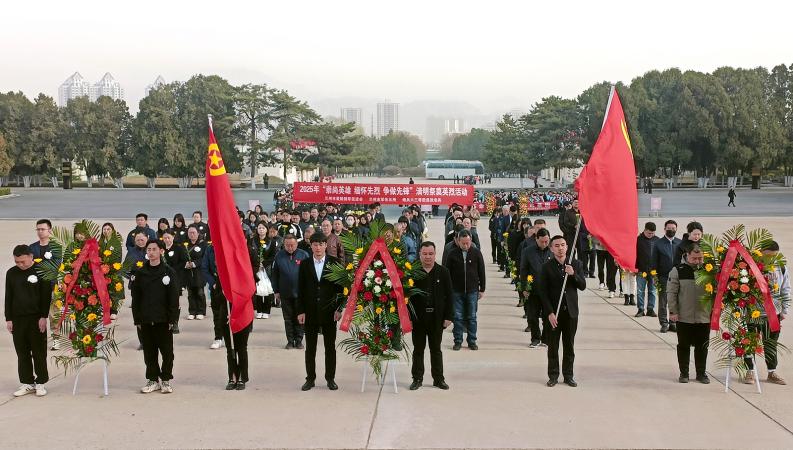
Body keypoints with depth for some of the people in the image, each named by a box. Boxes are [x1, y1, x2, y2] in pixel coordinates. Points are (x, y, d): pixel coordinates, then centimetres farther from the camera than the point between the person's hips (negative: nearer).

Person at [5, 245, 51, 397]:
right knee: (22, 353, 8)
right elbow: (8, 297, 11)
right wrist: (8, 319, 6)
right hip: (17, 319, 4)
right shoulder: (11, 273, 7)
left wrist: (44, 317, -11)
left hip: (36, 318, -4)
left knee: (39, 352, 2)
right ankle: (27, 383, 15)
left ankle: (41, 383, 10)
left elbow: (46, 295, -6)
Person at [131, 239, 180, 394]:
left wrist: (172, 319, -8)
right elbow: (136, 298, 8)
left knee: (167, 351, 3)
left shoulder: (169, 272, 0)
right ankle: (153, 380, 17)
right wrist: (137, 319, 2)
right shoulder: (140, 273, 8)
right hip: (146, 320, 2)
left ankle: (166, 380, 15)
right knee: (149, 352, 7)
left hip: (163, 320, -2)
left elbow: (174, 298, -1)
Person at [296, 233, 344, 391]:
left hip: (329, 311, -1)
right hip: (310, 311, 1)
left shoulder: (334, 263, 0)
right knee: (310, 347, 7)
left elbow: (340, 287, 0)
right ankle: (310, 378, 15)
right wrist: (300, 311, -2)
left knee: (330, 346, 6)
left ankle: (330, 378, 15)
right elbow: (300, 289, 4)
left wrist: (339, 308, -6)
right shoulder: (304, 264, 4)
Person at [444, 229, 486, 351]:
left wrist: (482, 289, 3)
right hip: (456, 291, 0)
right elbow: (447, 272, 3)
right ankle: (458, 341, 12)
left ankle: (472, 341, 15)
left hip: (472, 290, 0)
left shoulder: (476, 253, -2)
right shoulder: (453, 254, -3)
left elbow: (481, 272, 4)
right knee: (458, 317, 3)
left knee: (472, 317, 6)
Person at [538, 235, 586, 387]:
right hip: (553, 312, -2)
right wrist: (550, 313, -13)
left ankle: (568, 375, 18)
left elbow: (583, 286, 2)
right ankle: (553, 376, 13)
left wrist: (573, 274, -16)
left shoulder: (576, 264, 5)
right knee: (553, 346, 4)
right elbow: (543, 293, -6)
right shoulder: (546, 267, -3)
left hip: (571, 311, 2)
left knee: (569, 346, 9)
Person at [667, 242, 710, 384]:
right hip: (684, 317, -1)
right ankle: (684, 373, 18)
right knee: (684, 346, 8)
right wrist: (673, 311, -6)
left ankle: (701, 373, 21)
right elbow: (671, 292, -2)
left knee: (702, 347, 9)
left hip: (704, 317, 2)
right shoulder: (678, 271, -4)